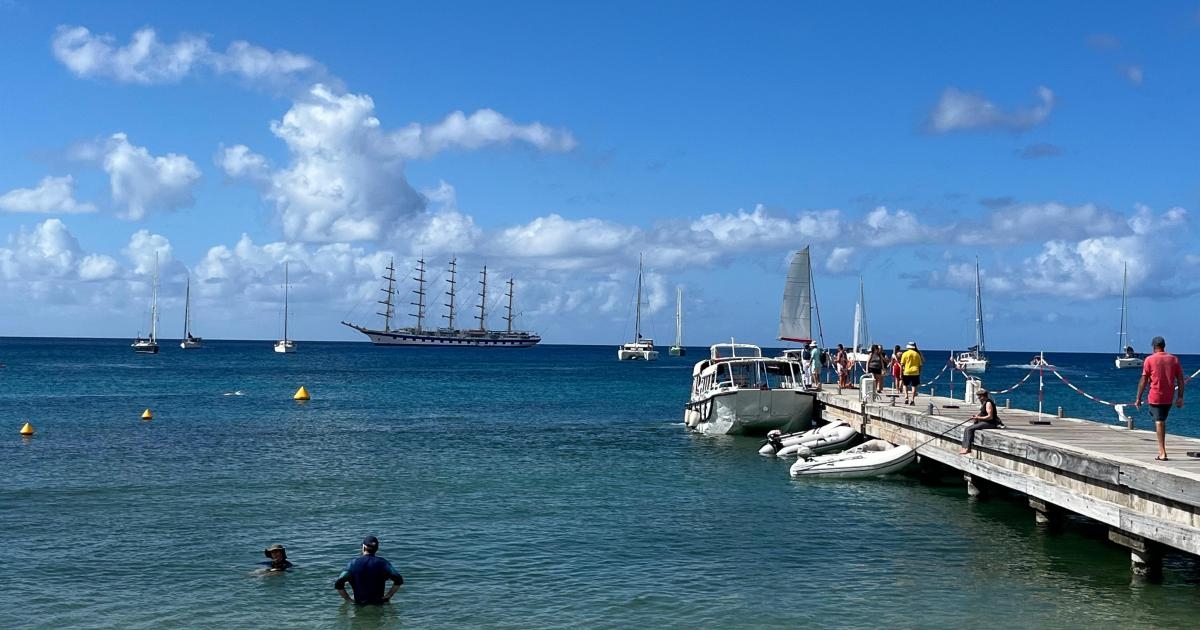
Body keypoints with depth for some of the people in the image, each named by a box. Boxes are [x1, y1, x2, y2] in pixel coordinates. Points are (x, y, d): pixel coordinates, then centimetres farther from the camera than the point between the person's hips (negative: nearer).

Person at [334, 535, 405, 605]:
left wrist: (348, 600, 3)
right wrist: (388, 596, -1)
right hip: (379, 602, -1)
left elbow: (338, 584, -7)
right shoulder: (382, 562, -2)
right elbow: (399, 580, -11)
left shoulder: (353, 563, -2)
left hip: (359, 603, 1)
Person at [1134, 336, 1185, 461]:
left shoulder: (1150, 359, -4)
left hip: (1155, 396, -4)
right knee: (1162, 421, 19)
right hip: (1169, 398, 4)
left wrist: (1138, 398, -1)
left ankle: (1162, 452, -11)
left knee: (1159, 422, -5)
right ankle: (1162, 450, 21)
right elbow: (1180, 380, 4)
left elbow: (1143, 380, -6)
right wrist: (1180, 397, 8)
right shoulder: (1174, 359, 6)